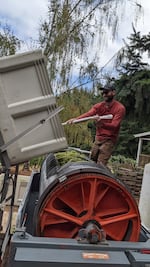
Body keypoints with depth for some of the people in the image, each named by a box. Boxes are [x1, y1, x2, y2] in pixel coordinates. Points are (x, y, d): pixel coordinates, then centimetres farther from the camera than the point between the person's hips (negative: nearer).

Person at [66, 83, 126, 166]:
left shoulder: (120, 108, -11)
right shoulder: (99, 106, 3)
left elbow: (114, 125, -23)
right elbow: (88, 114, -16)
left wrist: (102, 124, -45)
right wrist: (76, 119, -37)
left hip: (109, 140, -5)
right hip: (98, 139, 6)